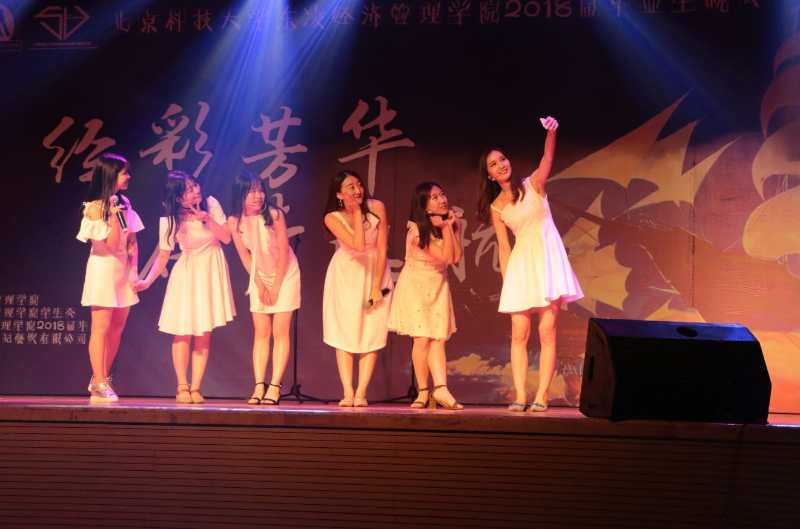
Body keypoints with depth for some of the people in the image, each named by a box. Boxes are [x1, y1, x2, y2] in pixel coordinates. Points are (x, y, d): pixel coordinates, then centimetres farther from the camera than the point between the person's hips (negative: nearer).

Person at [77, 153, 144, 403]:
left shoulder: (124, 202, 8)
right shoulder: (95, 207, -11)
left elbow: (132, 241, 10)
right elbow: (112, 244, -15)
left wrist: (134, 269, 0)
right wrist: (114, 214, -21)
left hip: (123, 269, 7)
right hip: (103, 268, -7)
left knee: (117, 328, 8)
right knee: (101, 328, -5)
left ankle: (101, 379, 19)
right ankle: (99, 385, -1)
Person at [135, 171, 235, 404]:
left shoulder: (211, 204, -8)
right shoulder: (169, 220, -11)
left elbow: (226, 238, -6)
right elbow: (163, 255, -5)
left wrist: (208, 219, -20)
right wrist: (148, 280, -19)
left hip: (212, 271, 1)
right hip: (187, 273, -1)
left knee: (204, 334, 2)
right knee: (184, 332, -5)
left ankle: (195, 388, 9)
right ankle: (182, 387, 9)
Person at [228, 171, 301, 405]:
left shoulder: (274, 215, -20)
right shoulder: (234, 221, -10)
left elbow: (283, 253, -15)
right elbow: (245, 256, -4)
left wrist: (276, 286, -12)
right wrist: (260, 285, -7)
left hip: (285, 275, -3)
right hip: (259, 278, 3)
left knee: (280, 331, -5)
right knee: (261, 332, 2)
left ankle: (275, 387, -6)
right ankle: (259, 386, 2)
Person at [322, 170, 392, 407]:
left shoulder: (376, 207, -15)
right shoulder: (333, 218, -17)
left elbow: (381, 249, -13)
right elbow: (358, 245, -30)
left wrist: (376, 287, -15)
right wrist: (357, 212, -25)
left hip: (374, 272, 1)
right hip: (346, 274, 0)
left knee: (372, 334, -4)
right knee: (344, 333, -3)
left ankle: (361, 393, -2)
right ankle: (347, 393, -1)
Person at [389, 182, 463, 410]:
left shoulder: (449, 223, 1)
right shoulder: (417, 230, -18)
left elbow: (456, 257, -9)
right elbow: (445, 256, -22)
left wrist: (452, 227, -12)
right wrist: (446, 227, -18)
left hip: (438, 285, 5)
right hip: (416, 285, -5)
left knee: (438, 339, -5)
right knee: (422, 338, -6)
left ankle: (440, 388, -12)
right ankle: (423, 391, 4)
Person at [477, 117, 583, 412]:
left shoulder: (533, 184, 4)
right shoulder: (496, 207, 9)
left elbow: (548, 158, -15)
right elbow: (503, 247, 8)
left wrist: (551, 132, -34)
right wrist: (505, 281, 0)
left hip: (547, 259, -3)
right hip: (520, 265, 3)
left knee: (547, 332, -7)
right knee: (519, 335, -2)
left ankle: (541, 396, -6)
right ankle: (520, 396, 0)